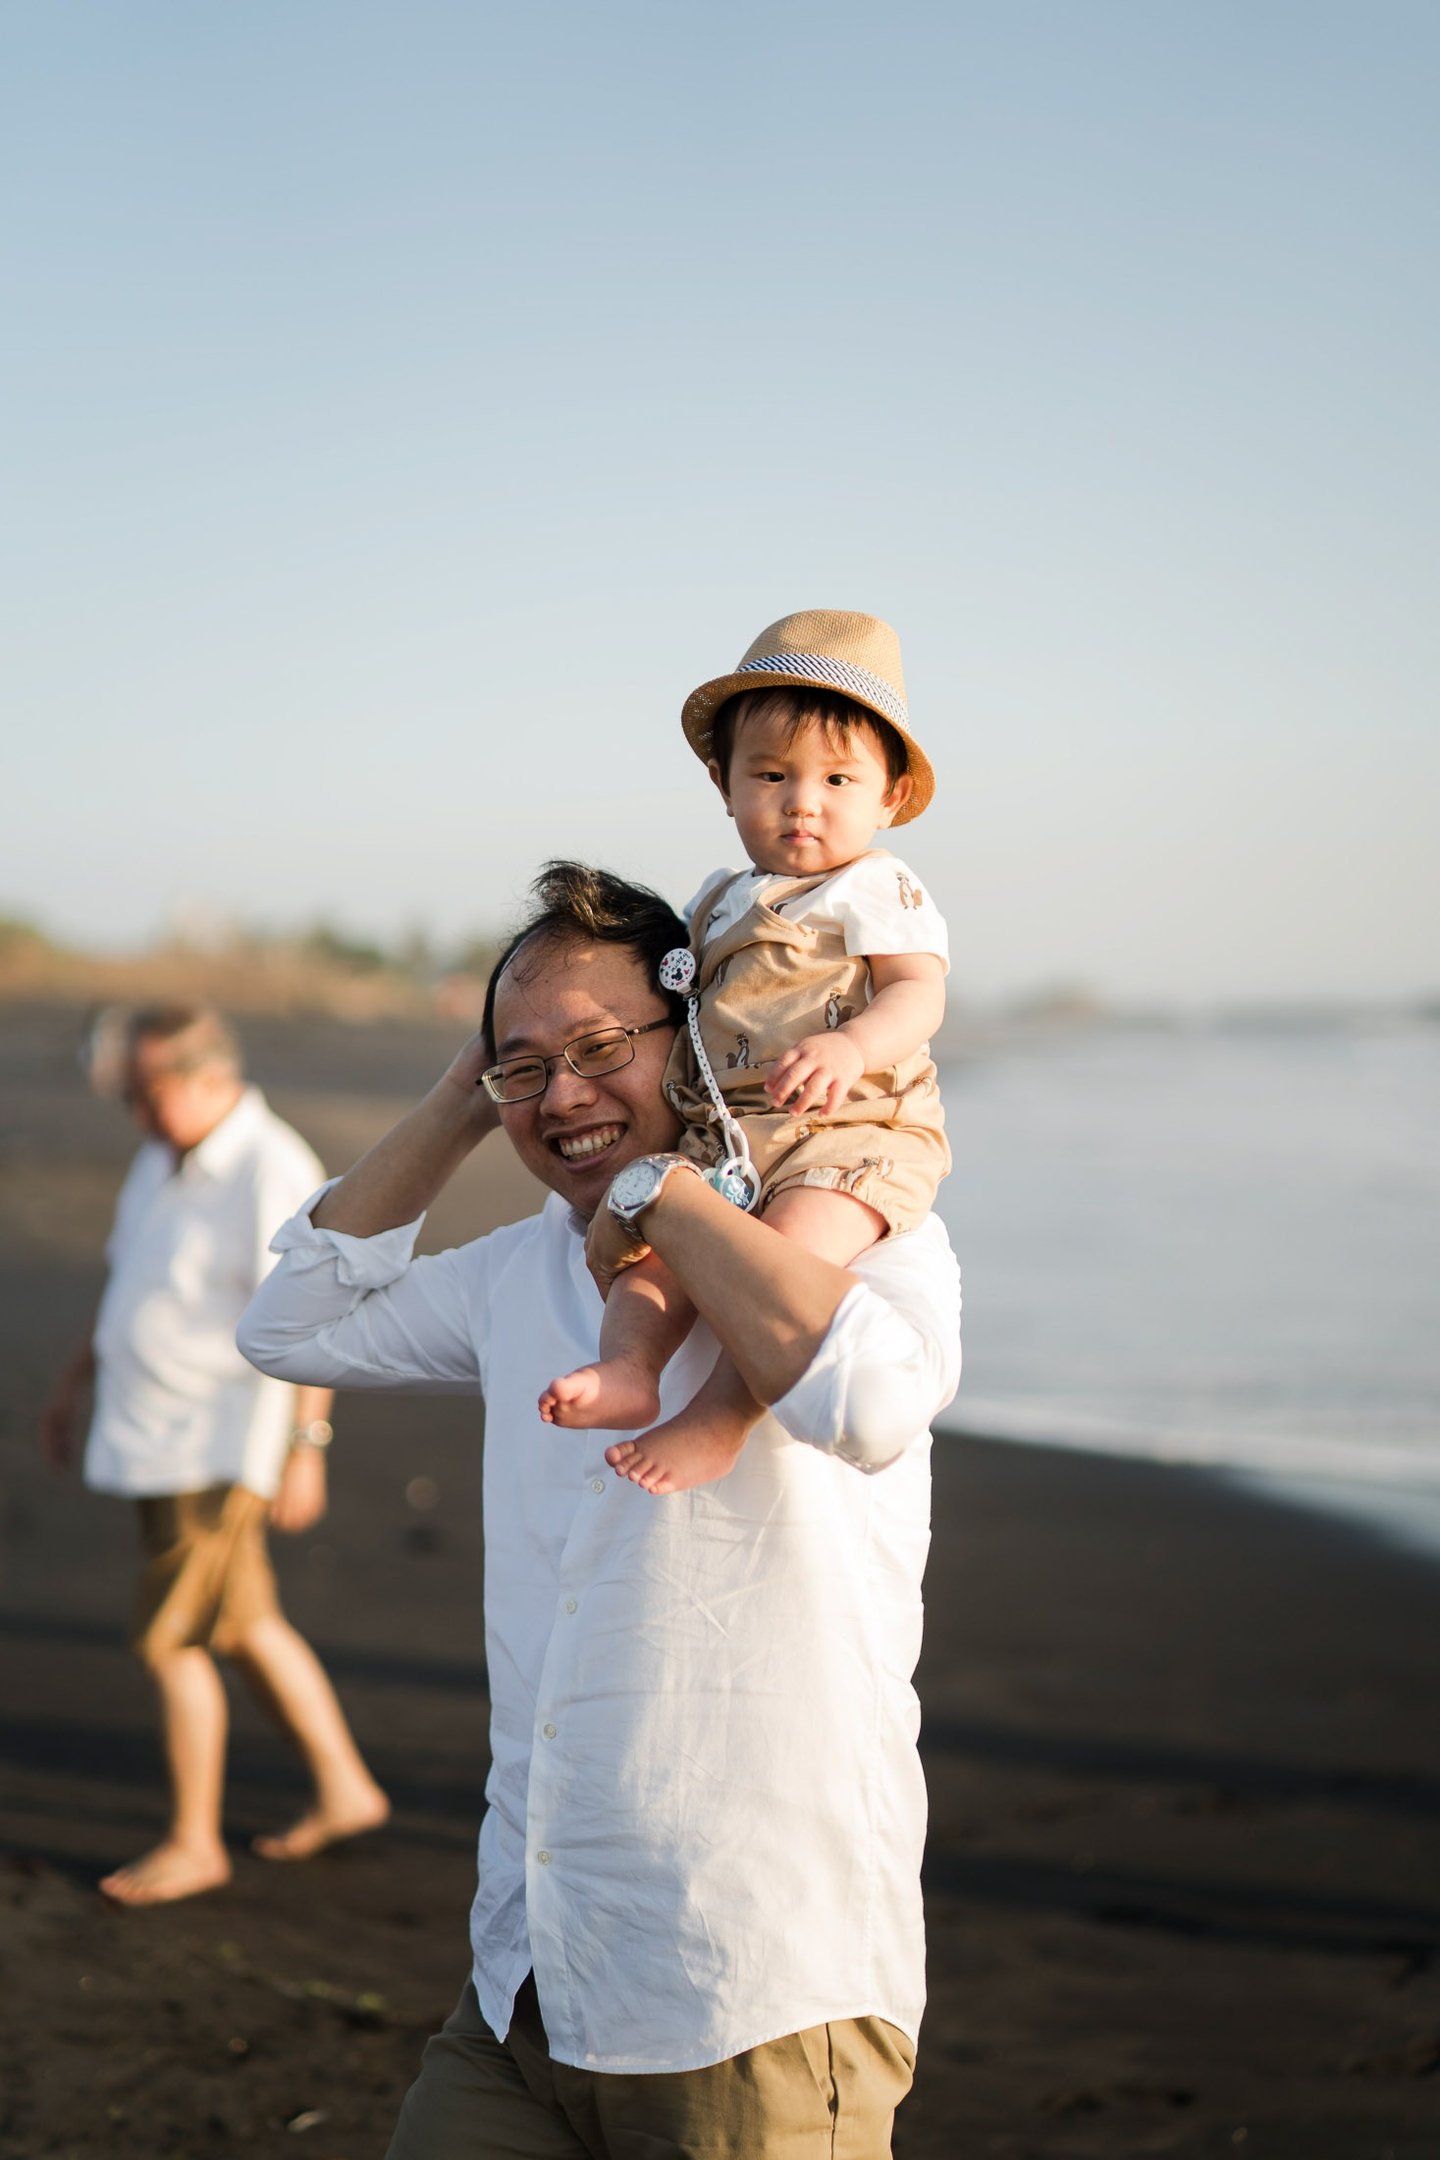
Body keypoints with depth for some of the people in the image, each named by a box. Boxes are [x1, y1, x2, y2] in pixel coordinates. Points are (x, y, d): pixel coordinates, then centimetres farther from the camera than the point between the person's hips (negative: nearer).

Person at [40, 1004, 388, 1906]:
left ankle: (194, 1843, 8)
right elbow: (131, 1281, 19)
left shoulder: (276, 1173, -20)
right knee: (245, 1626, 16)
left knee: (170, 1641, -5)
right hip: (157, 1434, 9)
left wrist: (307, 1449, -26)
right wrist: (76, 1382, 22)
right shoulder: (168, 1157, 7)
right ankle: (344, 1788, 28)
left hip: (217, 1448, -9)